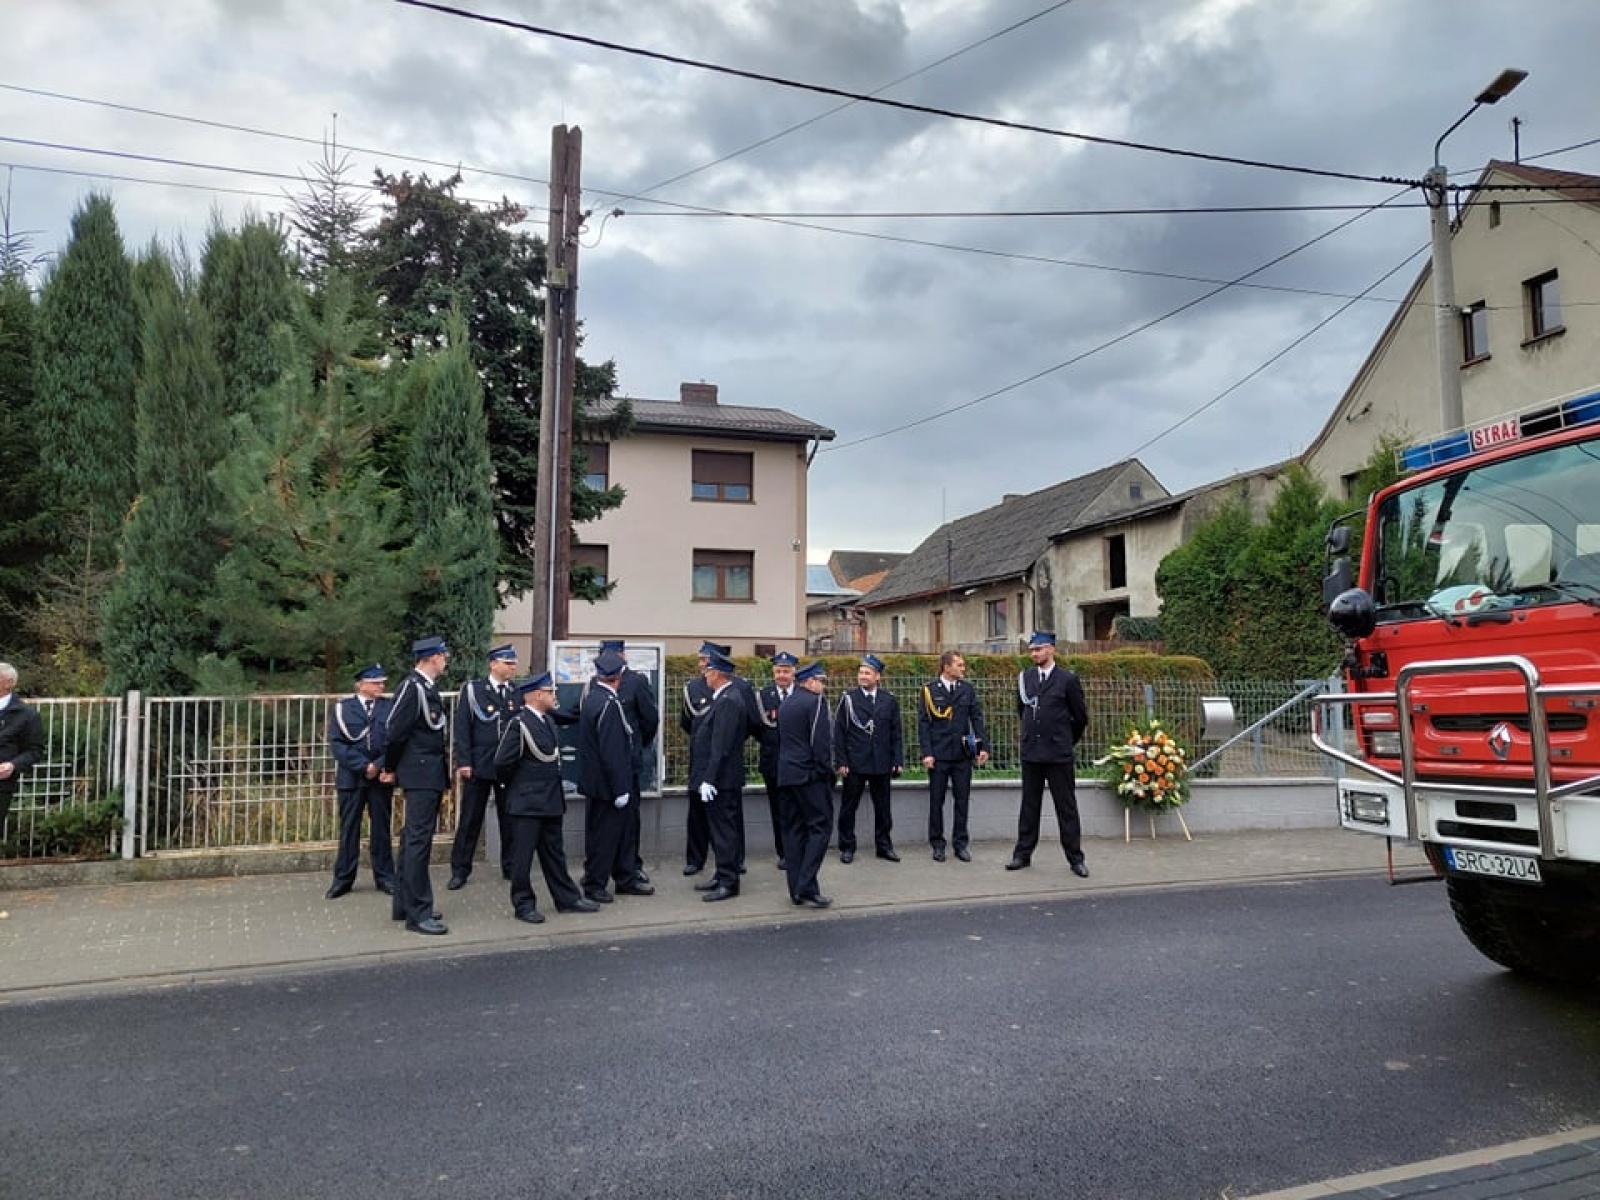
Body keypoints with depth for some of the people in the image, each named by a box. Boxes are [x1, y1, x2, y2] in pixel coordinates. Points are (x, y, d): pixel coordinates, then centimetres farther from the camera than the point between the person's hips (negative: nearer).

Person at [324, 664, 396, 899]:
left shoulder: (390, 708, 5)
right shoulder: (341, 709, 3)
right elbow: (337, 743, -5)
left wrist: (379, 765, -14)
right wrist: (363, 766, -14)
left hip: (382, 776, 1)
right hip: (351, 777, -1)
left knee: (381, 828, 6)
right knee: (348, 829, 4)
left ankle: (384, 877, 14)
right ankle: (343, 879, 13)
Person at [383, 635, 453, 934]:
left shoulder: (428, 687, 13)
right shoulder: (412, 687, -16)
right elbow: (394, 731, -17)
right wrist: (390, 769, -4)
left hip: (431, 774, 10)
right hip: (420, 774, -10)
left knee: (414, 839, 15)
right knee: (419, 840, -6)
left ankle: (405, 904, 26)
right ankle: (417, 913, -2)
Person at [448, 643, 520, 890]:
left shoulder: (518, 693, 7)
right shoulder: (472, 689, 0)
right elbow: (461, 727, -4)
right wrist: (463, 762, -10)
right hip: (479, 765, -2)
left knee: (509, 818, 9)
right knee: (470, 819, 3)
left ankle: (510, 867, 20)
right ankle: (460, 870, 12)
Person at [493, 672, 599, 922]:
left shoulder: (548, 718, 7)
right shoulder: (518, 723, -16)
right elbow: (503, 762, -17)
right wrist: (516, 784, -3)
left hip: (551, 799, 8)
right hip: (527, 802, -8)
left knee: (554, 853, 16)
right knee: (523, 854, 3)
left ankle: (567, 898, 23)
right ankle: (523, 905, 12)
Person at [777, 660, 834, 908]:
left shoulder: (785, 704, 17)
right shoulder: (816, 701, -8)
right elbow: (821, 740, -15)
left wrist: (786, 768, 19)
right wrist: (826, 770, -9)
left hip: (786, 774, 8)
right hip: (810, 774, -8)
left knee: (793, 829, 8)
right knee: (819, 826, -5)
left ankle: (796, 890, 9)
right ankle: (807, 887, -14)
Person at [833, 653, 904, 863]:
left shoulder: (890, 701, 6)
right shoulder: (848, 699, -1)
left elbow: (896, 734, 8)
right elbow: (839, 732, -2)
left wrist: (898, 760, 0)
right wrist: (841, 761, -8)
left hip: (881, 765, 2)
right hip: (854, 764, -2)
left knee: (882, 807, 10)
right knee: (848, 807, 5)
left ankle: (884, 846, 22)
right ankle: (847, 848, 16)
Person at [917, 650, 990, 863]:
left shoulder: (967, 689, 7)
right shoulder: (929, 690, -1)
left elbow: (977, 718, 6)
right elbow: (923, 723, -3)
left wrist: (983, 746, -5)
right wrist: (927, 753, -10)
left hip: (963, 754, 3)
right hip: (939, 755, -2)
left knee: (962, 800, 6)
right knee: (936, 801, 5)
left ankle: (961, 844, 16)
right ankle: (937, 844, 15)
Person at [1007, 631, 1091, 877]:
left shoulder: (1067, 679, -4)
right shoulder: (1024, 678, 7)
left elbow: (1080, 717, 4)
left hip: (1059, 754, -3)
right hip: (1031, 752, 4)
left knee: (1066, 806, 2)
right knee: (1029, 805, 10)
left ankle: (1075, 858, 9)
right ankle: (1023, 854, 16)